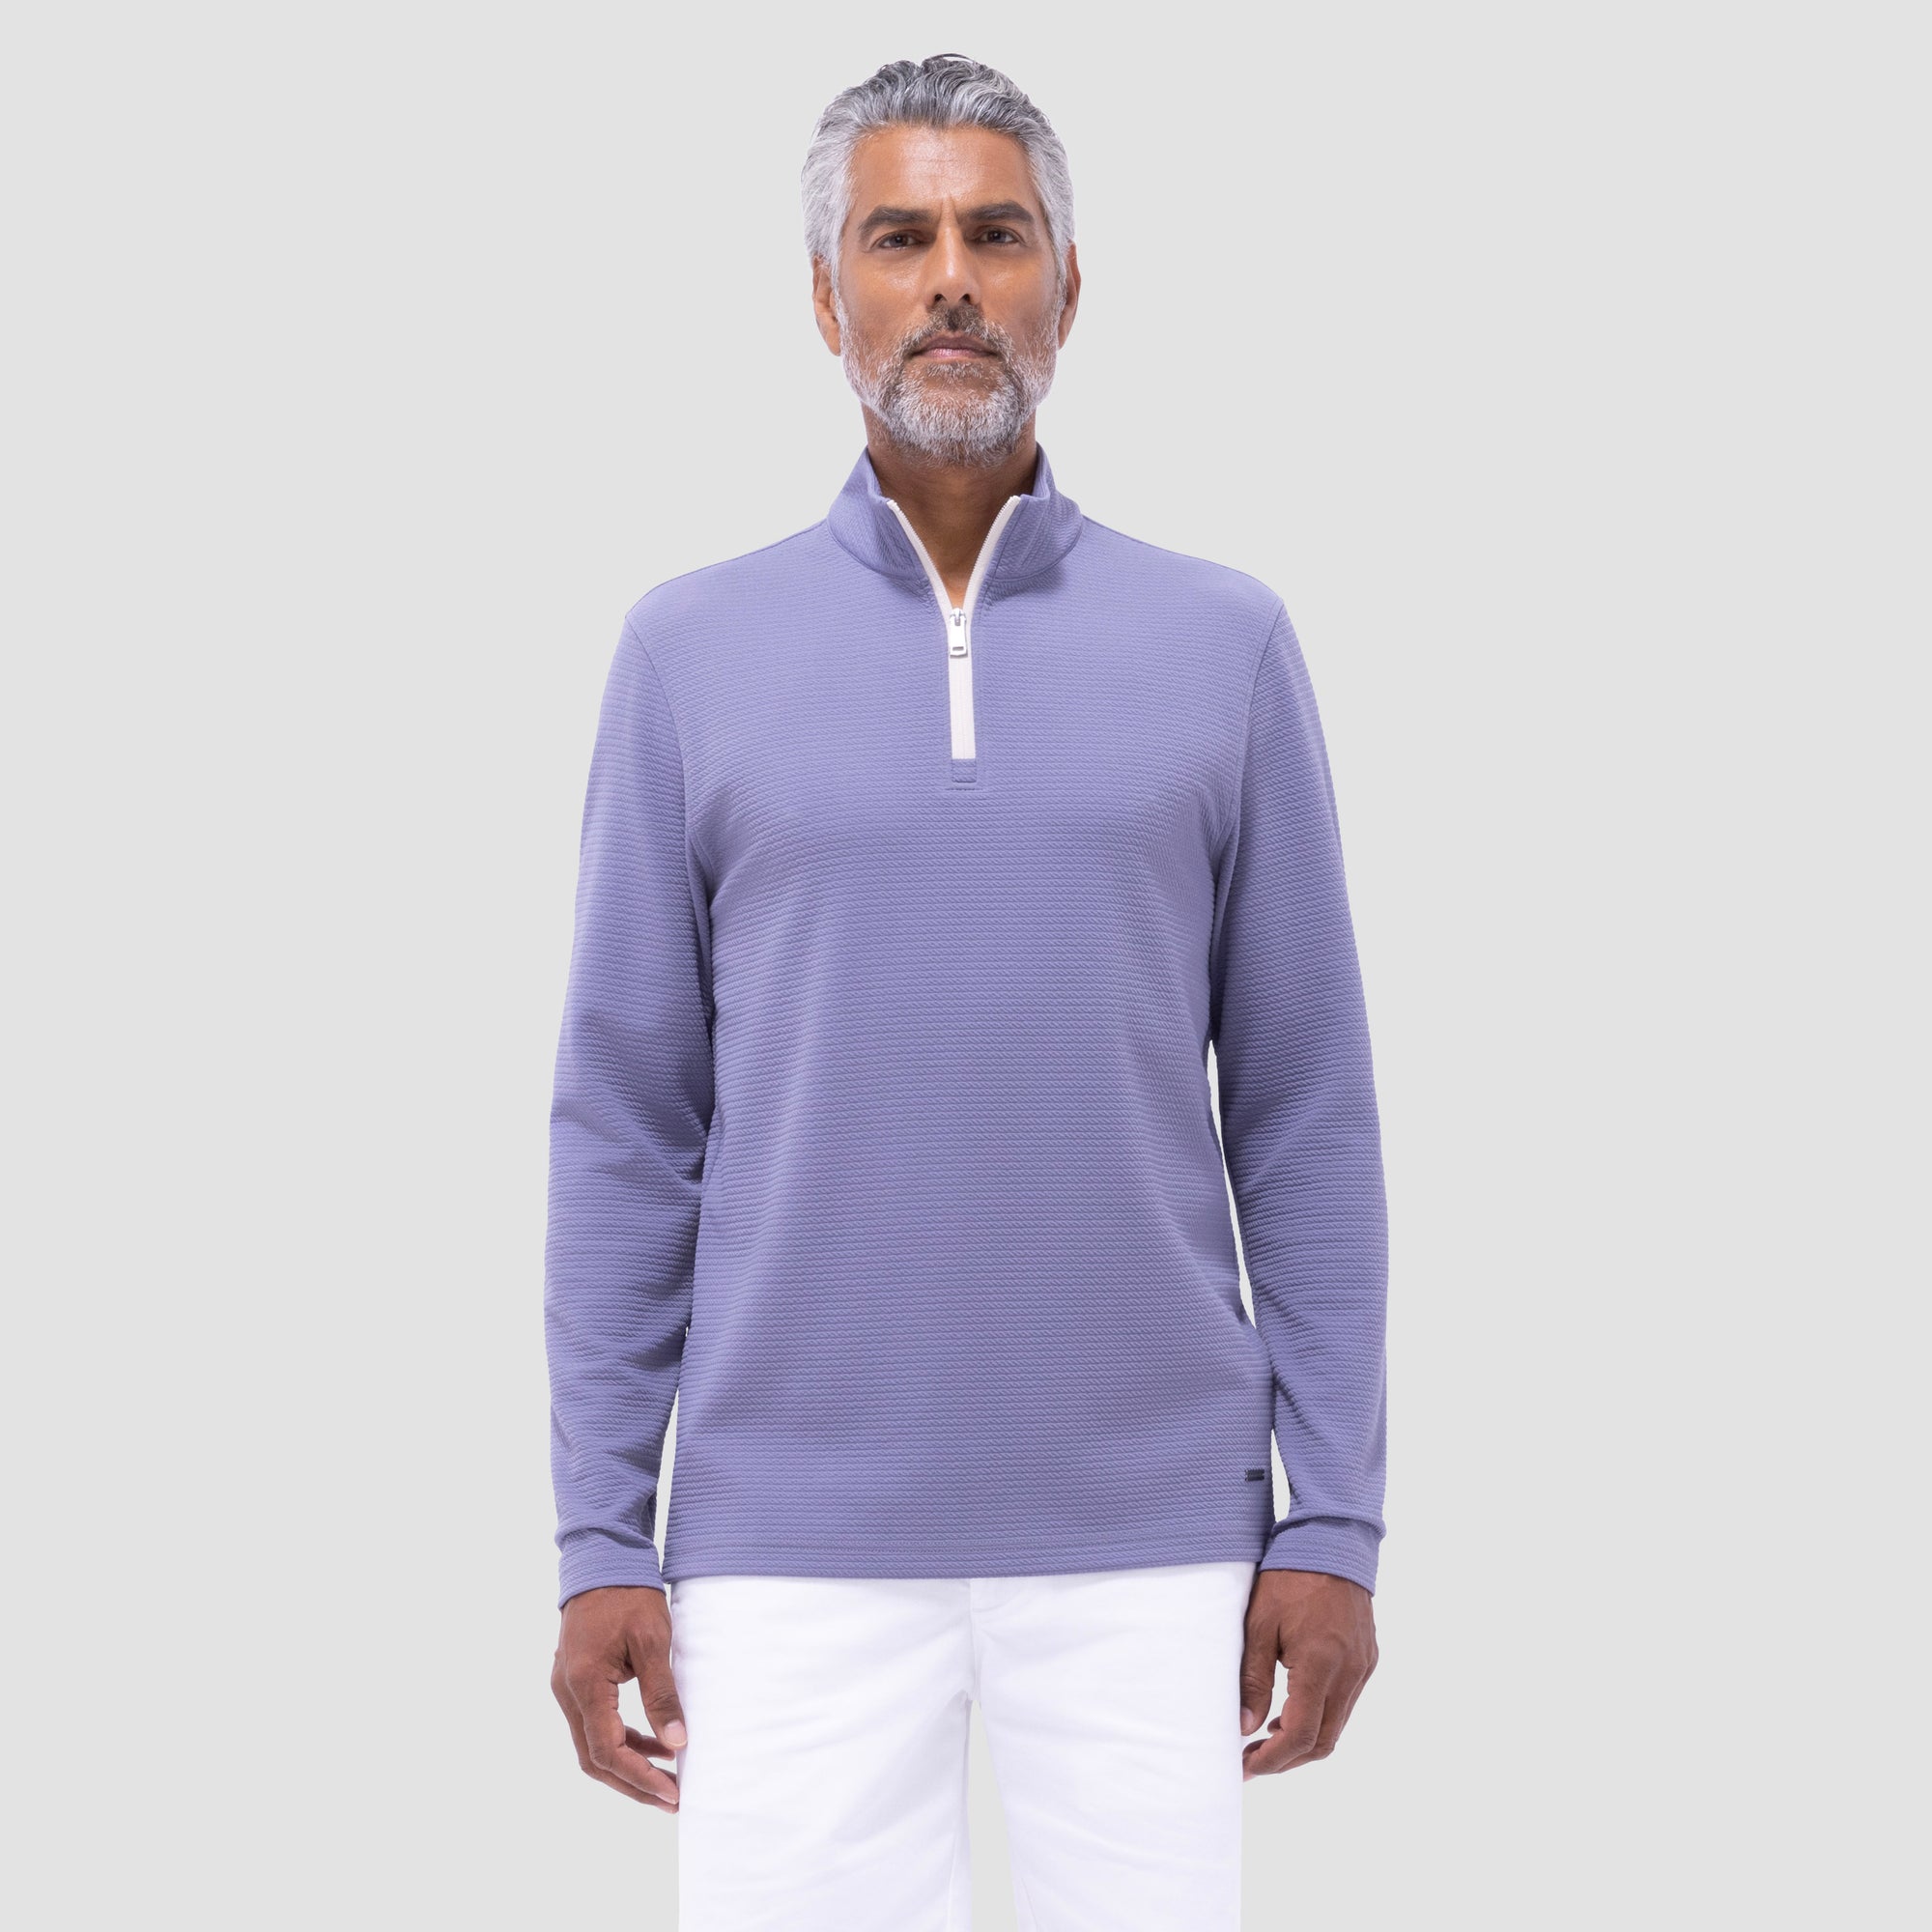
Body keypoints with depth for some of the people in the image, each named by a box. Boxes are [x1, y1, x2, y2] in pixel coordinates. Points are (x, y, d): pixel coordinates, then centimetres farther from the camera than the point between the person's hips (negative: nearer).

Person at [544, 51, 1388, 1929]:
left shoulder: (1224, 647, 3)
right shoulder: (691, 653, 3)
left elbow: (1304, 1118, 4)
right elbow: (625, 1128, 3)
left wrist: (1333, 1522, -1)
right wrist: (599, 1541, -2)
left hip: (1143, 1543, 1)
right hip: (797, 1546, 0)